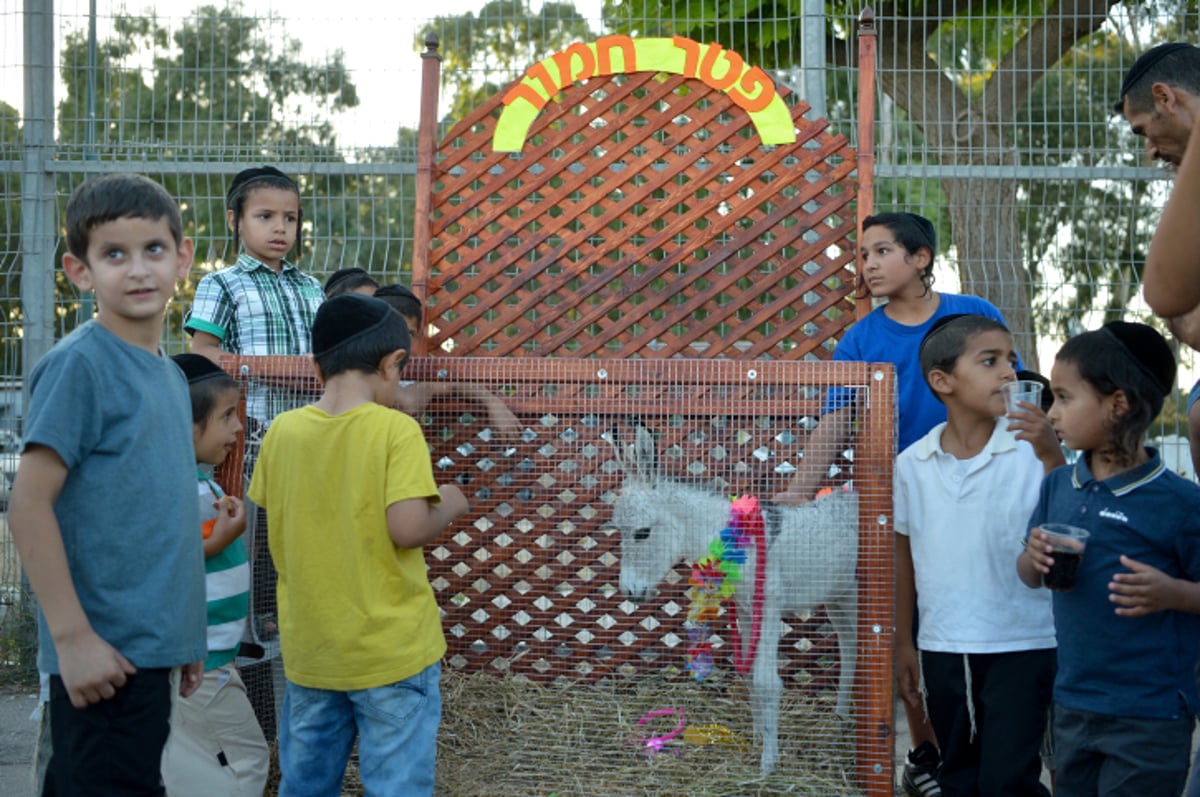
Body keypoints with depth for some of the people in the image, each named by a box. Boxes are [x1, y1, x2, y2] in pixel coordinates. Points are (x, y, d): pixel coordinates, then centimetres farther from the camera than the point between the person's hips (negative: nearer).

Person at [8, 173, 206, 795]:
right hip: (103, 654, -8)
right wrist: (73, 638, -18)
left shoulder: (171, 375, 13)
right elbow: (29, 505, -16)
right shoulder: (78, 364, -11)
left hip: (150, 646, 8)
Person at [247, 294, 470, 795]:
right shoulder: (395, 430, -13)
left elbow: (276, 532, 10)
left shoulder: (283, 431, 0)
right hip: (389, 651, -5)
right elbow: (407, 529, -21)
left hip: (309, 650, 5)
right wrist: (448, 508, -1)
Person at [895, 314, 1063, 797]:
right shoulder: (913, 463, 0)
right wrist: (903, 643, 13)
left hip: (1023, 647, -4)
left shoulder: (1029, 450, -10)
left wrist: (1051, 456, -31)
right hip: (942, 649, 4)